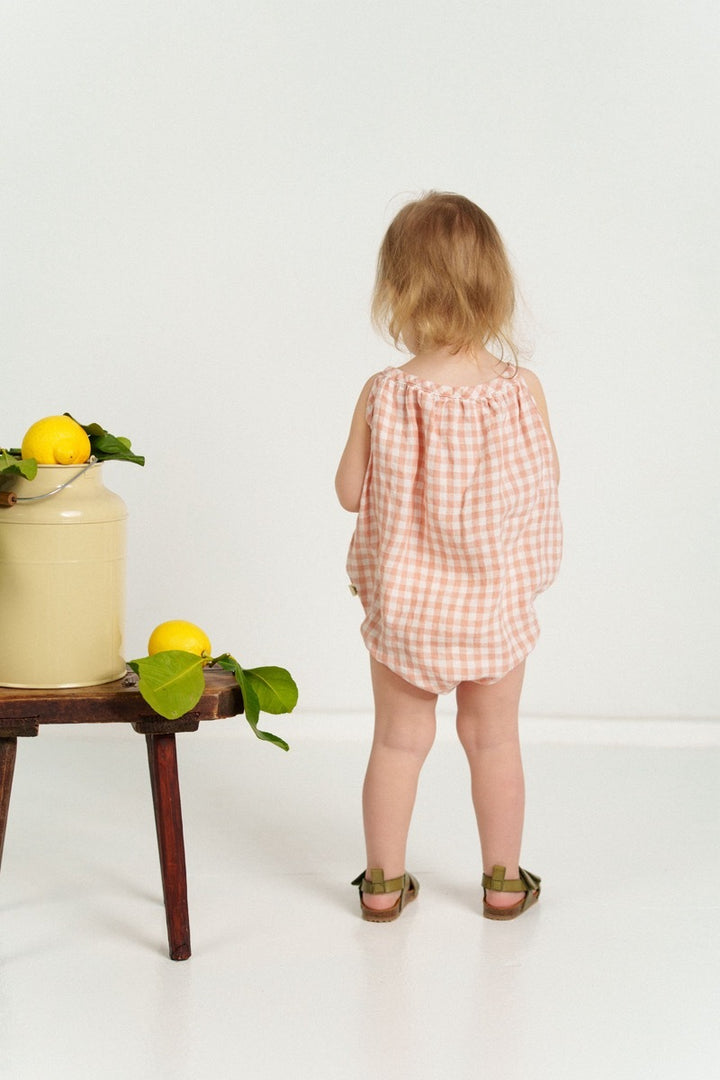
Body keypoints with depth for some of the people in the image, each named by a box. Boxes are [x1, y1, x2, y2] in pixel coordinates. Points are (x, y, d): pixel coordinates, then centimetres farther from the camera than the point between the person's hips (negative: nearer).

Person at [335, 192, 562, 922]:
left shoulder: (384, 395, -15)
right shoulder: (522, 389, -14)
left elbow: (350, 492, -7)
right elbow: (546, 482, -2)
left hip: (404, 600, 0)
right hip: (496, 599, 0)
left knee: (399, 739, 14)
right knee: (494, 739, 16)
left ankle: (384, 880, 24)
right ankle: (503, 879, 28)